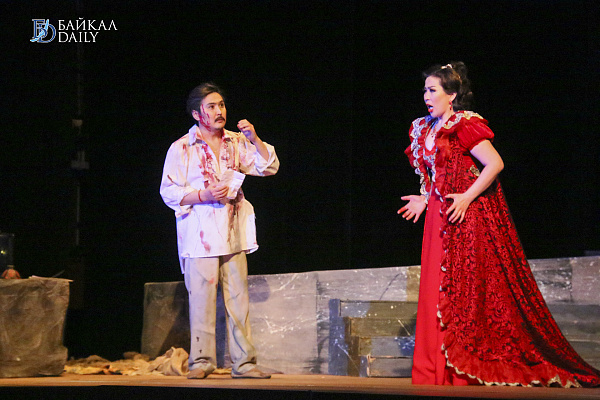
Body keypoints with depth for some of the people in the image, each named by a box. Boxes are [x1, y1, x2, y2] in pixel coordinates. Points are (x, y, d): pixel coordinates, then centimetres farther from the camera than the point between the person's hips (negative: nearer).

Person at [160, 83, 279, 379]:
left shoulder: (237, 143, 12)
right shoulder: (181, 148, 1)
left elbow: (268, 167, 9)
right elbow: (168, 192, -1)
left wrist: (254, 139, -5)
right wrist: (205, 195, -14)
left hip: (233, 232, 4)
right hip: (200, 234, -4)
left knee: (238, 296, 1)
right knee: (202, 297, -7)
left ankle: (243, 361, 4)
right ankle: (201, 360, -1)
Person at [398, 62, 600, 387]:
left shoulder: (464, 125, -11)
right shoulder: (425, 129, 15)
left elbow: (495, 163, -18)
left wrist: (467, 198, -21)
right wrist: (425, 198, 13)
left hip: (465, 215, -8)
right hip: (438, 216, 8)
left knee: (461, 290, -7)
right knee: (435, 289, 5)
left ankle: (465, 369, -3)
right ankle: (438, 371, 8)